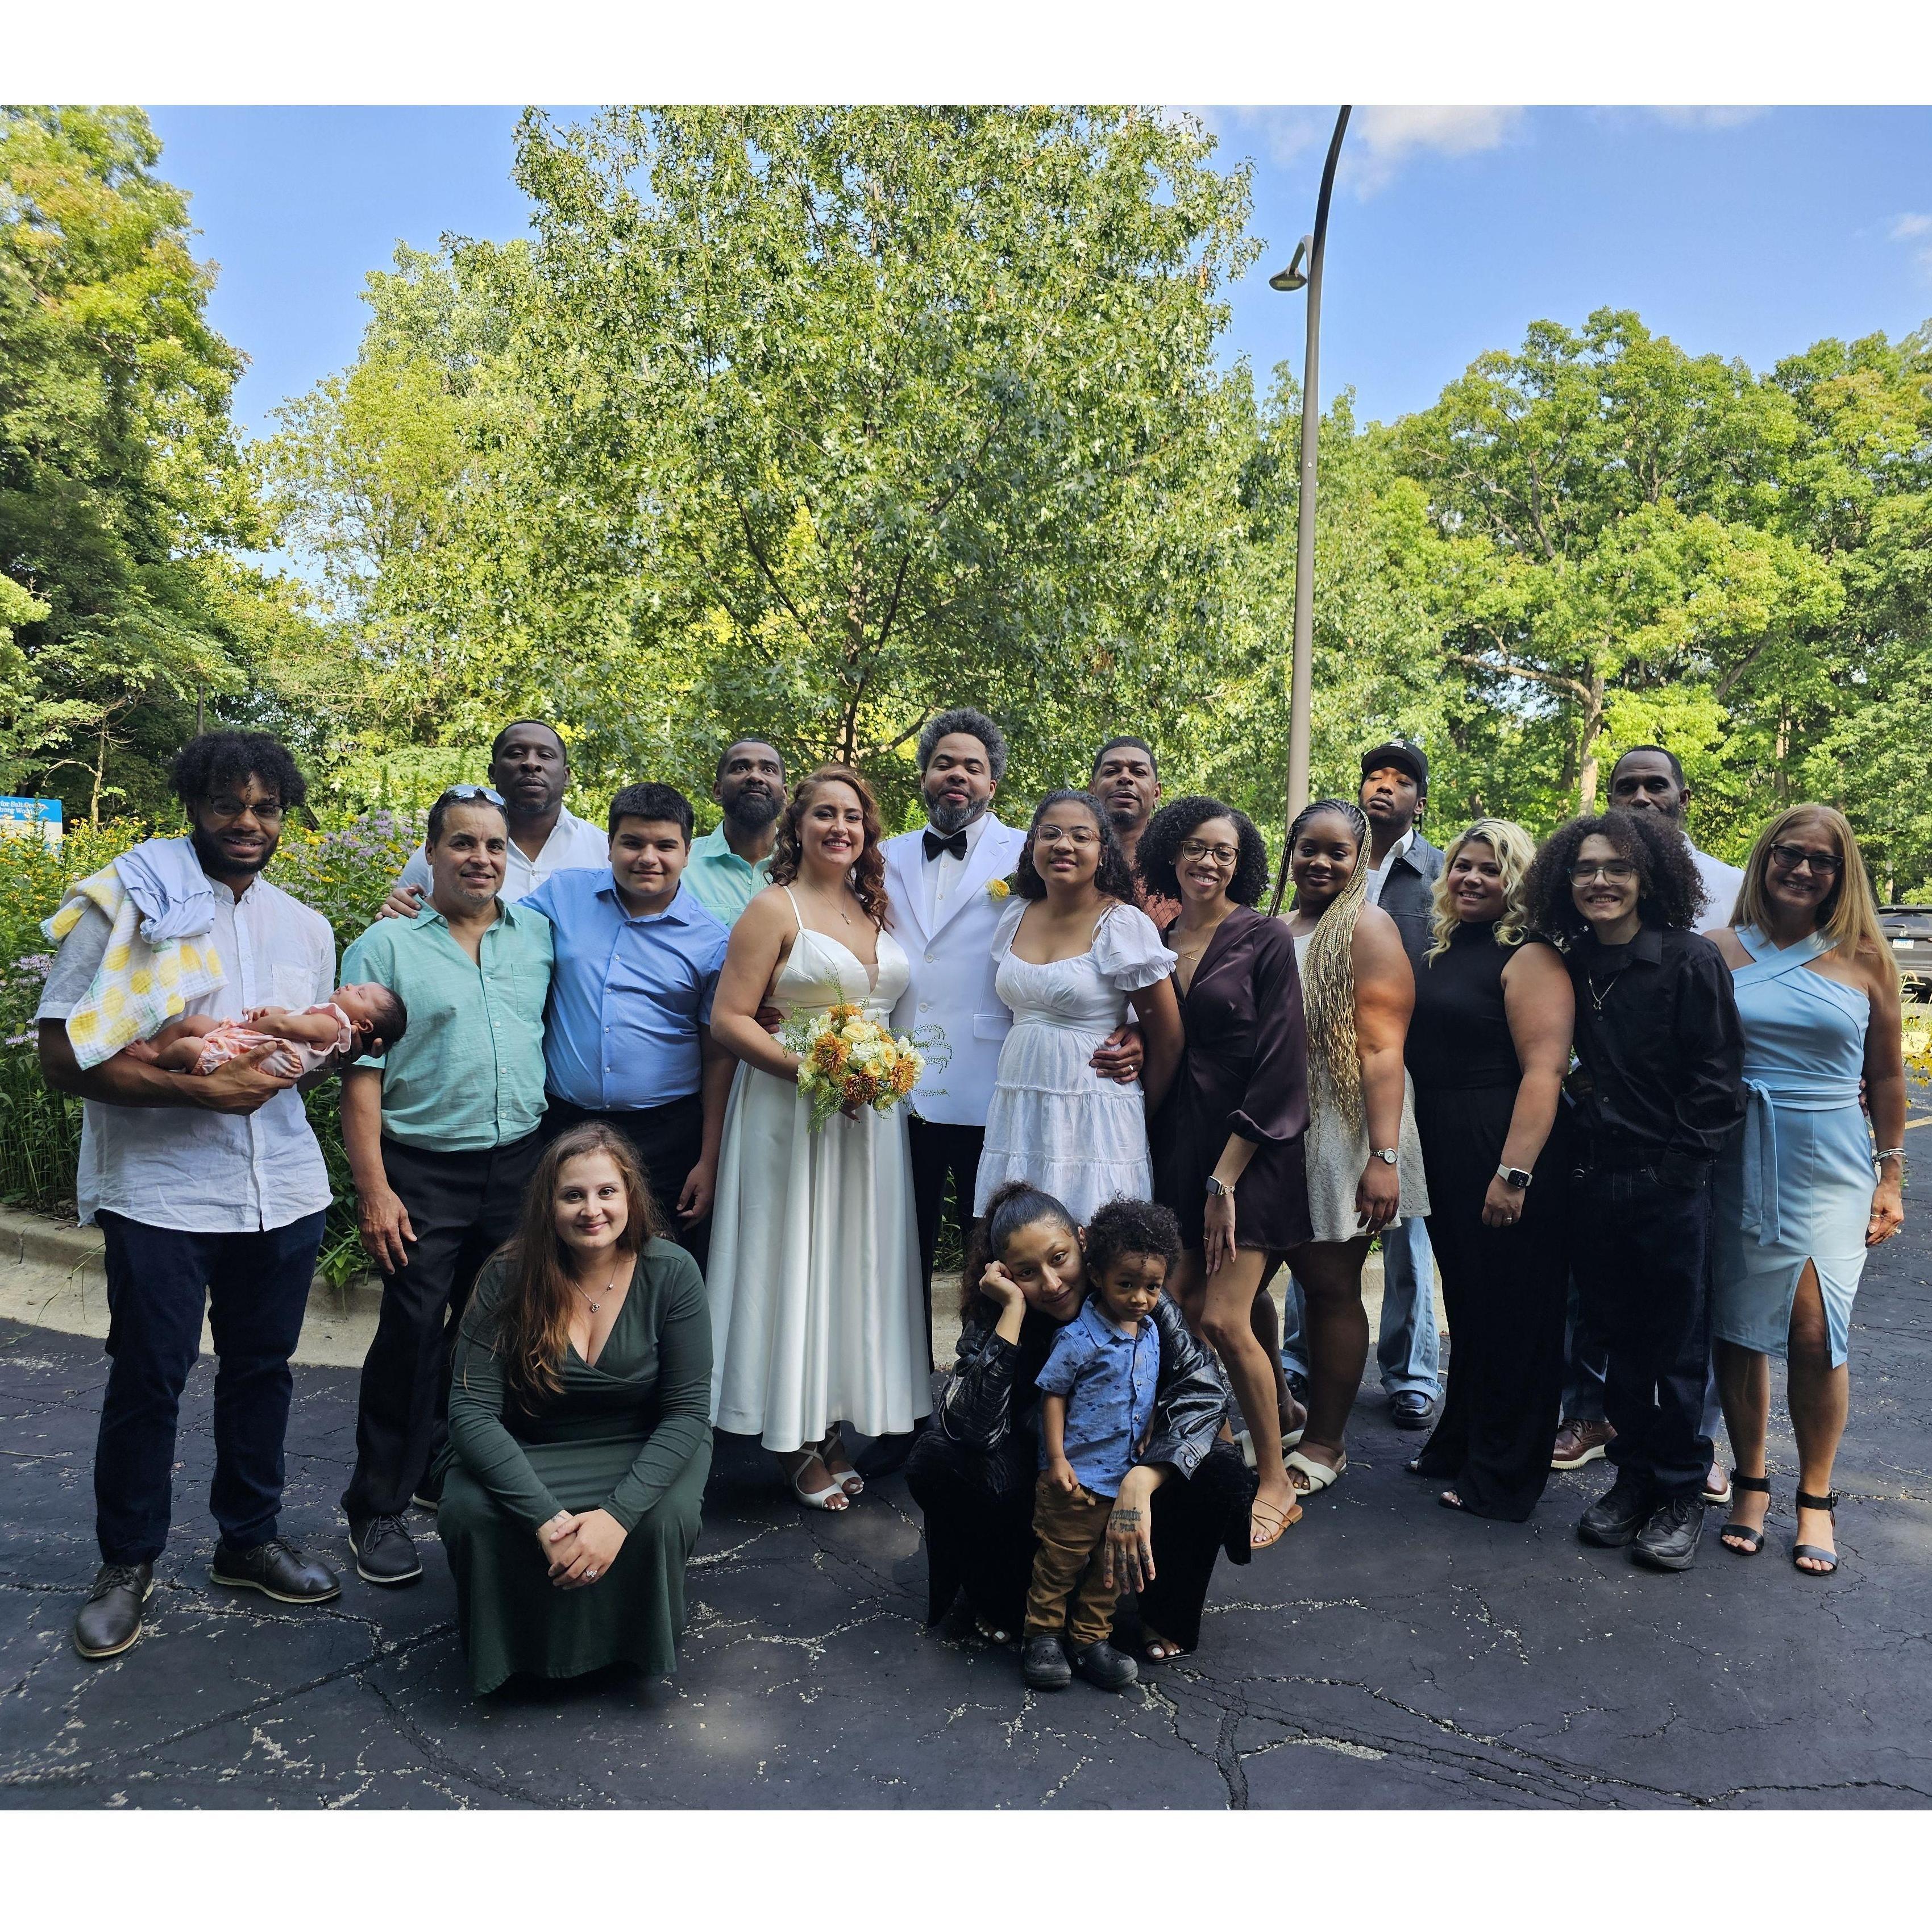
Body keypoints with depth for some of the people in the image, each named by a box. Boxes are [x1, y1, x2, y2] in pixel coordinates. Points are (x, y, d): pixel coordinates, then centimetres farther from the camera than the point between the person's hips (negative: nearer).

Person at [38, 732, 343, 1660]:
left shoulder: (307, 928, 10)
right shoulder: (125, 904, -7)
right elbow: (64, 1055, -12)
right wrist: (199, 1090, -22)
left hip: (283, 1189, 5)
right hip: (158, 1191, -4)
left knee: (262, 1368, 14)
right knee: (148, 1381, 6)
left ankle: (250, 1538, 32)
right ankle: (127, 1564, 27)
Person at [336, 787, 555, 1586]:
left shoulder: (539, 933, 6)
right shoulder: (386, 944, -3)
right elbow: (361, 1075, -6)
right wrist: (372, 1188, -12)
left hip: (521, 1163, 4)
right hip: (424, 1170, -3)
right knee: (411, 1337, 0)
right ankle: (378, 1506, 16)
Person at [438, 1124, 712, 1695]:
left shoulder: (672, 1274, -15)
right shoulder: (508, 1279, -14)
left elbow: (687, 1411, -16)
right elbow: (471, 1411, -18)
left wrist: (618, 1514, -29)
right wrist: (546, 1518, -30)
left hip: (642, 1451, 0)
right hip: (528, 1453, 1)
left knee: (663, 1518, -31)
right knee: (469, 1511, -28)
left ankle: (630, 1647, 4)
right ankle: (513, 1647, 4)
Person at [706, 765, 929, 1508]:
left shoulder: (877, 911, 13)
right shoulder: (775, 909, -6)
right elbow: (728, 1019, -12)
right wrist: (810, 1068, -21)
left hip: (872, 1113, 6)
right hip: (792, 1111, -6)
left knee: (856, 1263, 10)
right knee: (793, 1262, 1)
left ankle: (830, 1432, 25)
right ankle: (794, 1445, 15)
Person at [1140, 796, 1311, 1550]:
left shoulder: (1265, 938, -7)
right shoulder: (1156, 943, 9)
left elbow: (1278, 1066, -12)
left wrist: (1224, 1179, -14)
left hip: (1252, 1147, -5)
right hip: (1177, 1144, 5)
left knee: (1224, 1318, -11)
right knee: (1175, 1310, 2)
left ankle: (1275, 1481, 10)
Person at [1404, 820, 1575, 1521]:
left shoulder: (1530, 956, -12)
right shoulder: (1440, 955, 13)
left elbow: (1543, 1069, -21)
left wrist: (1514, 1172, -27)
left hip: (1507, 1153, -8)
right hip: (1445, 1153, 8)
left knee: (1513, 1312, 5)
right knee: (1465, 1301, 19)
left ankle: (1502, 1476, 19)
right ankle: (1459, 1442, 35)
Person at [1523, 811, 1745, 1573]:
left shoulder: (1692, 960, -9)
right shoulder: (1573, 966, 7)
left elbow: (1716, 1075, -10)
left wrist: (1681, 1158, -12)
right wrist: (1580, 1095, 4)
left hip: (1671, 1184, -5)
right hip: (1595, 1182, 5)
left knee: (1677, 1346, 7)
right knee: (1619, 1338, 14)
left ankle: (1681, 1494, 22)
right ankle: (1633, 1476, 29)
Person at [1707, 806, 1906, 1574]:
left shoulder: (1865, 960, 3)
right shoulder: (1718, 952, 2)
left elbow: (1885, 1077, 9)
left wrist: (1891, 1176, 9)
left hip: (1829, 1166, 0)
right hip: (1737, 1164, 1)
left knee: (1815, 1333, -6)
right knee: (1738, 1330, 5)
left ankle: (1816, 1495, 14)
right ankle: (1750, 1483, 23)